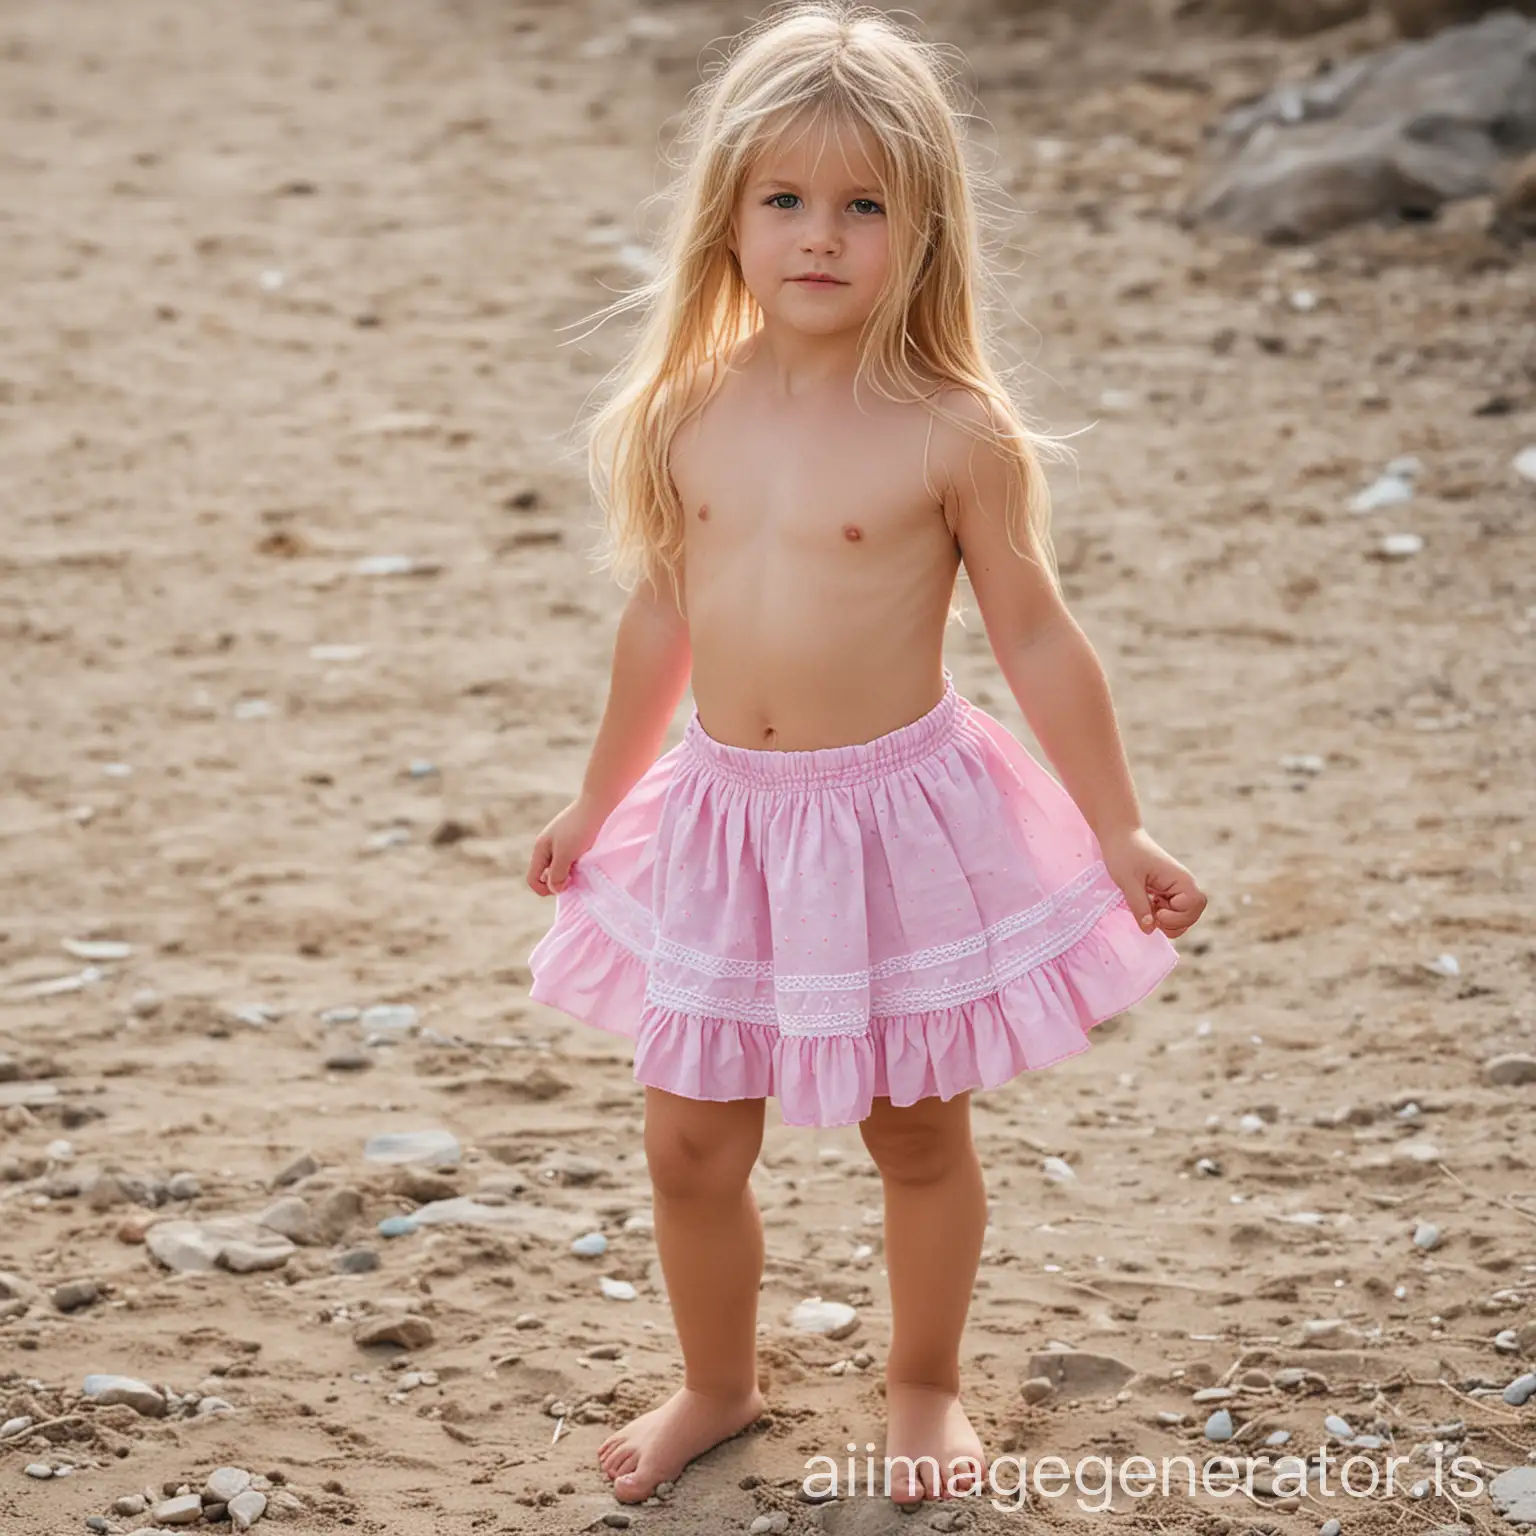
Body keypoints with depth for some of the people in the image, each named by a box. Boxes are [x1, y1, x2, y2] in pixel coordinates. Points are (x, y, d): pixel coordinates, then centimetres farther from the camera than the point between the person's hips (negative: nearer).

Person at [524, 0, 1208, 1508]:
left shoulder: (954, 435, -12)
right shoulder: (689, 418, -1)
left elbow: (1036, 641, -5)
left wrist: (1120, 835, -4)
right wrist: (595, 801, 20)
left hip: (900, 817, -3)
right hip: (723, 823, 3)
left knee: (919, 1139, 13)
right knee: (690, 1148, 10)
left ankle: (924, 1388, 36)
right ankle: (717, 1385, 35)